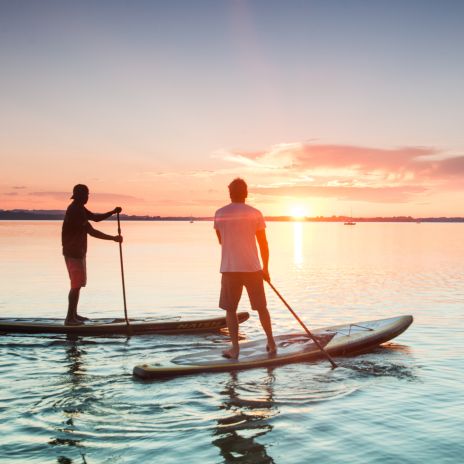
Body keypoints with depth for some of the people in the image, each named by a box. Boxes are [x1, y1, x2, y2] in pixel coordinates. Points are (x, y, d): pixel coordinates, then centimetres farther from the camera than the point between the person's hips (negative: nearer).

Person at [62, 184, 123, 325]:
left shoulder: (79, 209, 12)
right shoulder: (75, 211, -20)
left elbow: (96, 217, 19)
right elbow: (92, 232, -23)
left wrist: (113, 212, 4)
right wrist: (113, 238, -20)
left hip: (78, 251, 10)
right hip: (73, 253, -10)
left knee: (79, 283, 15)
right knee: (76, 284, -8)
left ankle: (74, 314, 22)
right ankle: (69, 318, -3)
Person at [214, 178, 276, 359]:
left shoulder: (219, 214, 1)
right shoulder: (255, 214, -2)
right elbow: (263, 244, 1)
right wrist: (265, 268, 13)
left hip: (229, 268, 0)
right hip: (252, 267, 1)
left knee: (230, 309, 9)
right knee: (261, 307, 14)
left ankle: (235, 348, 4)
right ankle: (271, 343, 23)